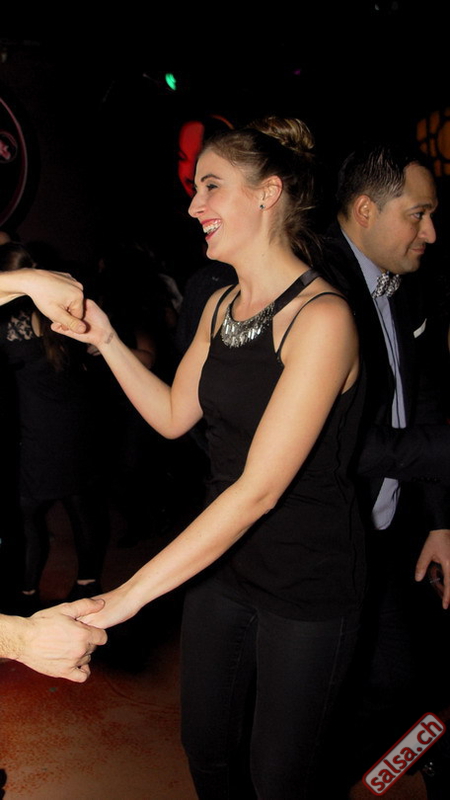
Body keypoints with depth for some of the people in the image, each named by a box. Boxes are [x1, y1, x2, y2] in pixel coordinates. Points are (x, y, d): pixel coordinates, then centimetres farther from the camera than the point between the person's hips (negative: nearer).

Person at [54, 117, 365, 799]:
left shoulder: (321, 316, -24)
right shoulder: (220, 306, 3)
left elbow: (260, 488, -29)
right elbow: (173, 416, 11)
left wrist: (130, 594, -28)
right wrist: (105, 339, -1)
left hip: (307, 579, -6)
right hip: (223, 557, 7)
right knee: (207, 745, 22)